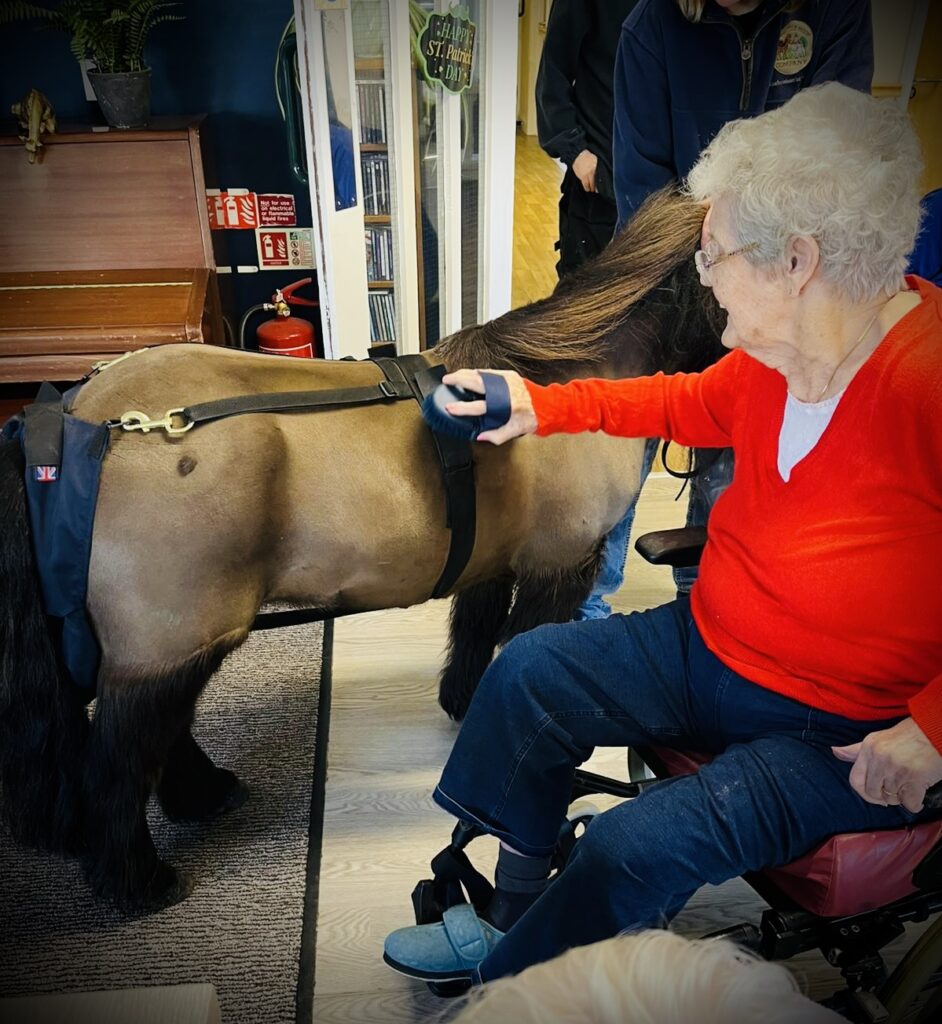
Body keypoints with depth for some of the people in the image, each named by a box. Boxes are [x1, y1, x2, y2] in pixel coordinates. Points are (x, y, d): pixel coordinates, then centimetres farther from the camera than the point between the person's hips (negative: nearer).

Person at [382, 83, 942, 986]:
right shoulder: (775, 354, -4)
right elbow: (692, 404, 15)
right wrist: (541, 407, 11)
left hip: (851, 736, -7)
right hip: (710, 647, 8)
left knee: (640, 843, -21)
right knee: (531, 669, 0)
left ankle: (502, 982, 12)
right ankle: (511, 917, 17)